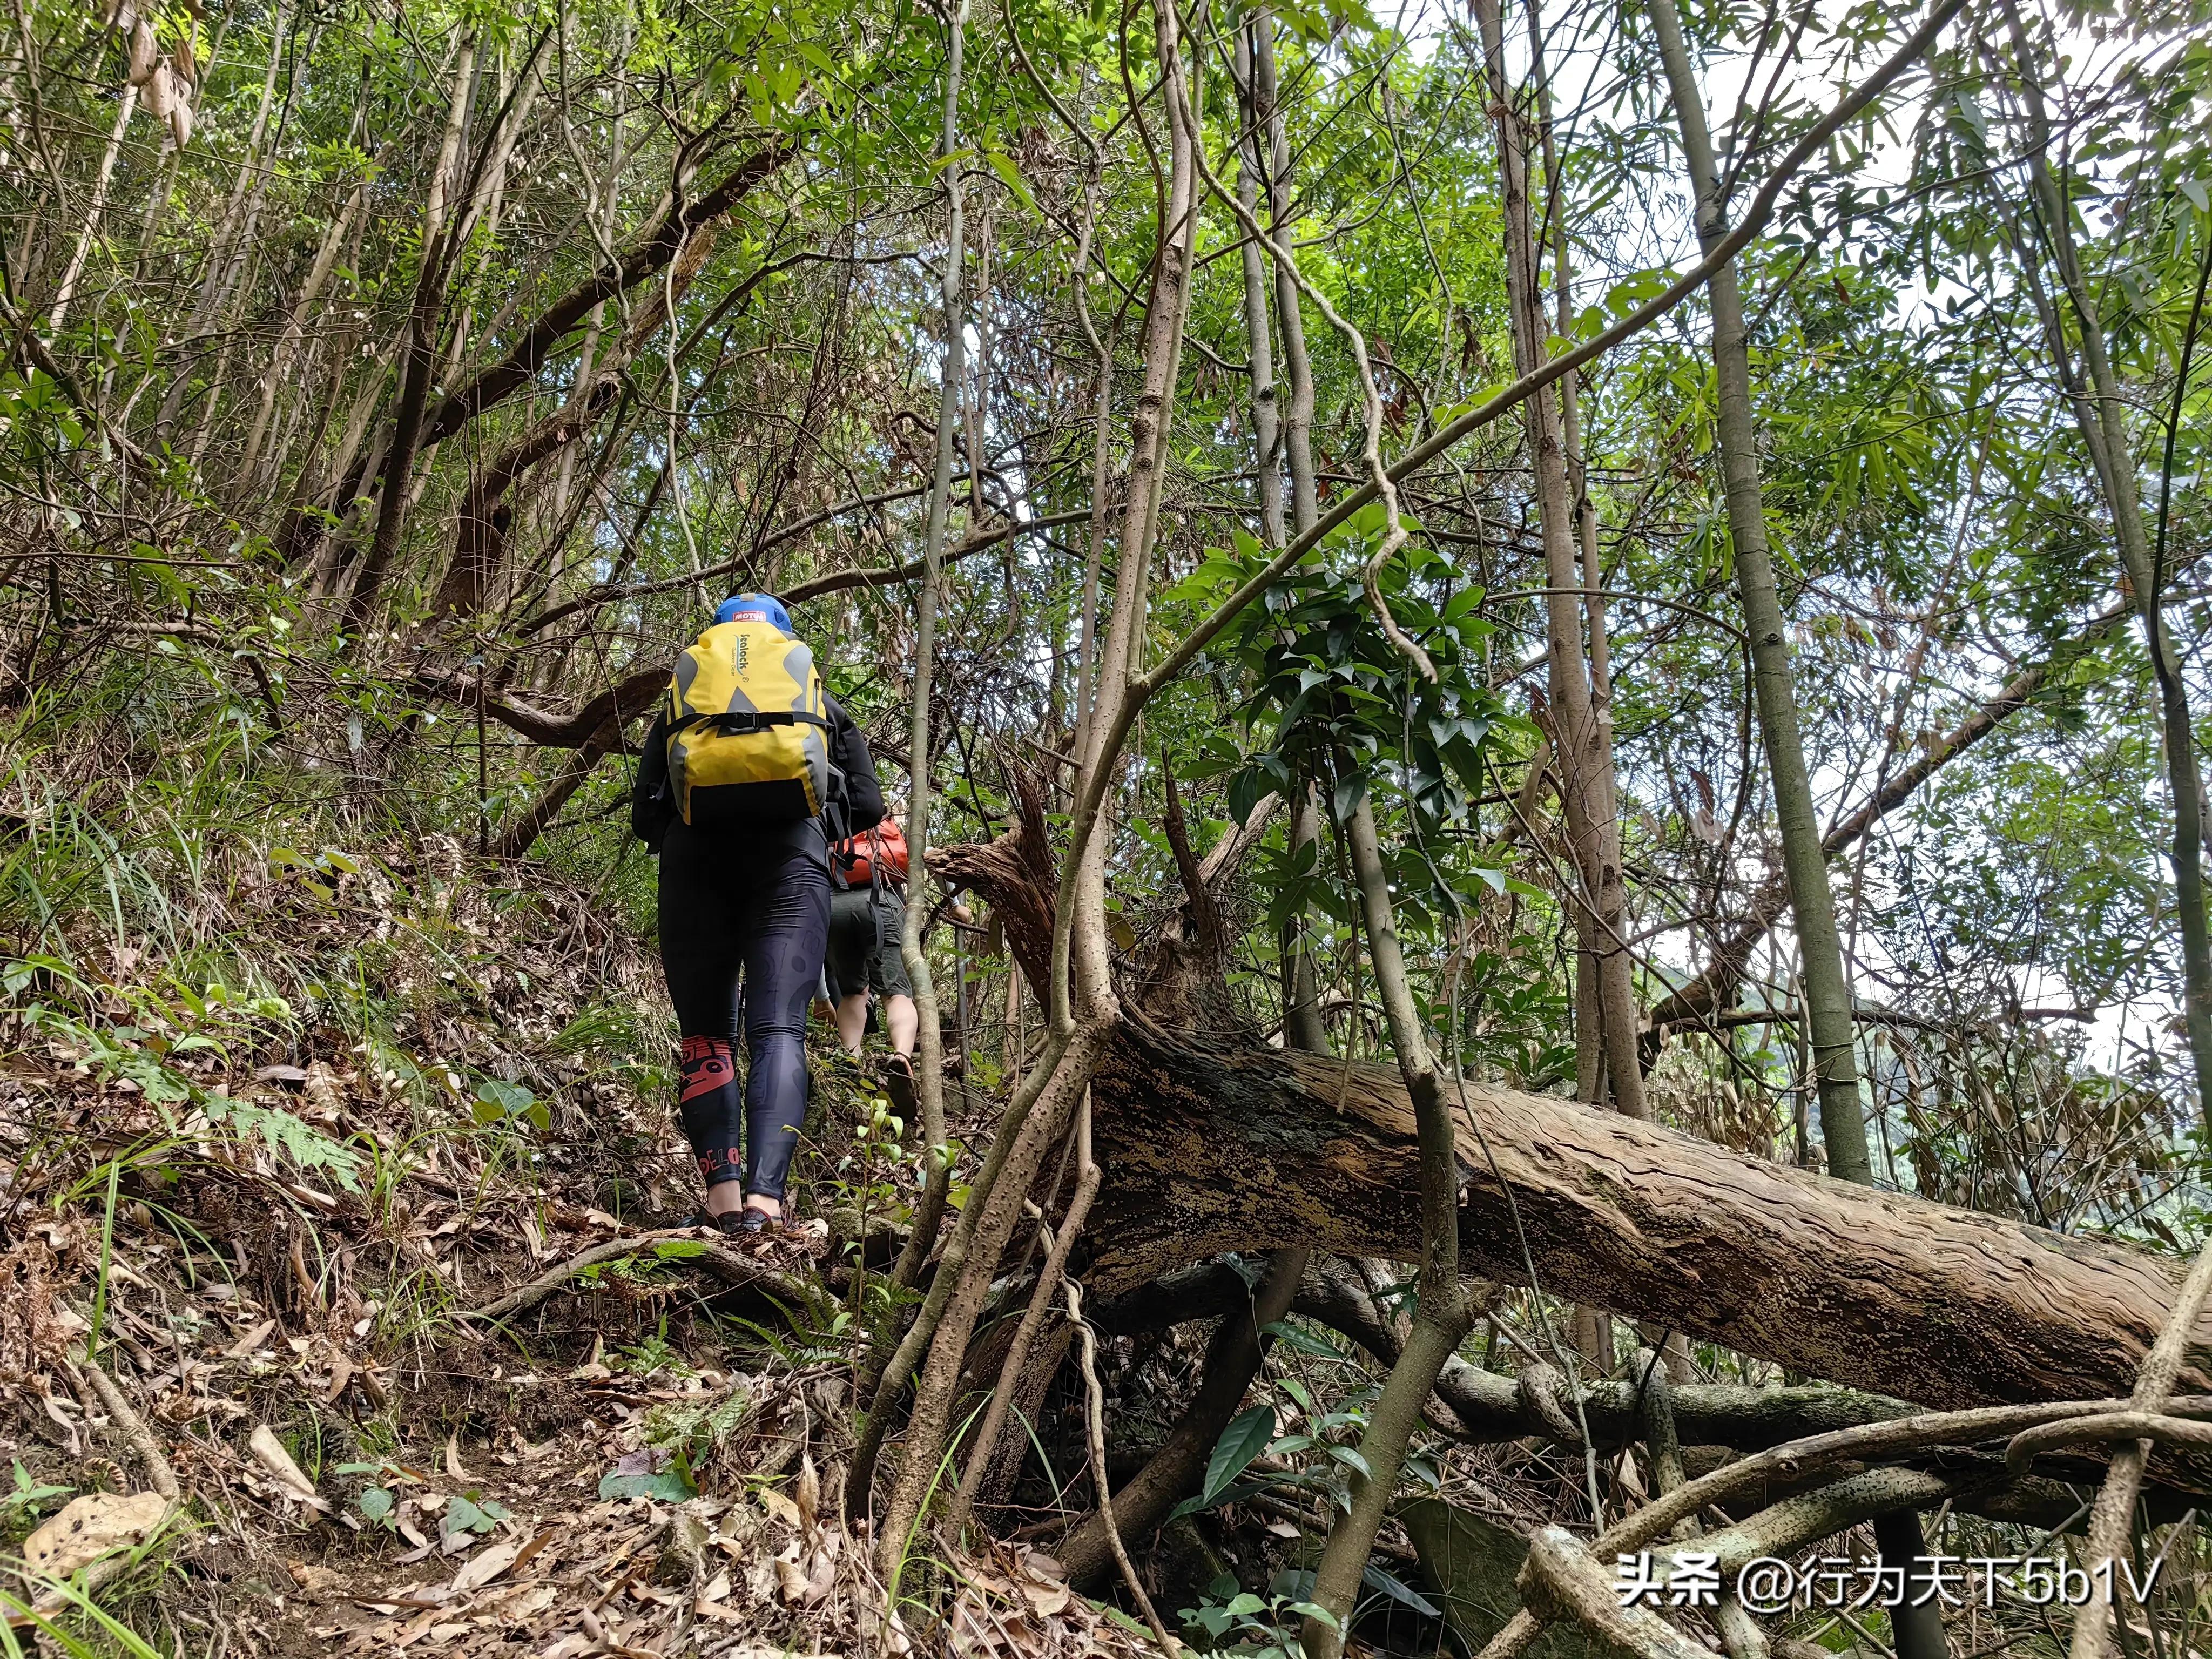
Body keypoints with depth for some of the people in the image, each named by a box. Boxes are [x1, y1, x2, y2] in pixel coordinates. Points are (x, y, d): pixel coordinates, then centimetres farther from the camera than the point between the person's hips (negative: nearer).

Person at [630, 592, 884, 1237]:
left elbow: (643, 814, 17)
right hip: (792, 855, -1)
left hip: (697, 855, 1)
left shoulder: (681, 694, 27)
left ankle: (724, 1196, -6)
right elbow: (868, 806, 21)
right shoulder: (819, 697, 27)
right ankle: (765, 1198, -26)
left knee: (706, 1035, 8)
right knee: (778, 1030, -8)